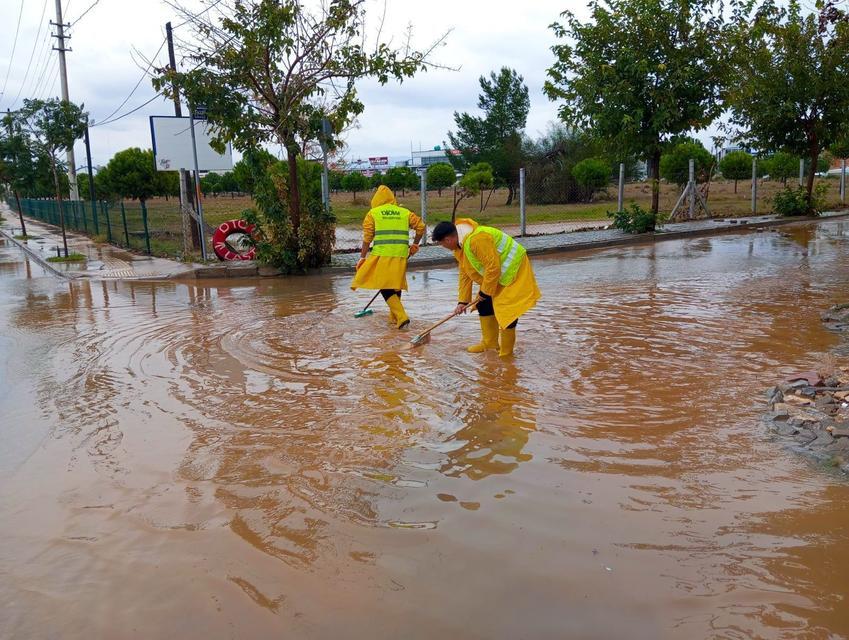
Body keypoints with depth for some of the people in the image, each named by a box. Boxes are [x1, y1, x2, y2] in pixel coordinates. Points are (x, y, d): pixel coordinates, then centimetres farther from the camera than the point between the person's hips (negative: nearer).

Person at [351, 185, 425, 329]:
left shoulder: (372, 213, 5)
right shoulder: (405, 212, 12)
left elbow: (367, 238, 1)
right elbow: (421, 226, 8)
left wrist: (362, 257, 6)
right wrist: (415, 245, 20)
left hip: (382, 255, -4)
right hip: (401, 255, 4)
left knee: (385, 288, -2)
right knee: (396, 286, 16)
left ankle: (401, 316, -15)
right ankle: (394, 317, 28)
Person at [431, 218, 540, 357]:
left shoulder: (477, 239, -32)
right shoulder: (458, 246, 2)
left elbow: (493, 268, -30)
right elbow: (465, 274, 9)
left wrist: (485, 292, -18)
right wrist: (463, 301, 9)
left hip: (513, 269, -10)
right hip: (494, 273, 10)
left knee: (506, 309, -11)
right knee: (484, 303, 12)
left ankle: (506, 352, 1)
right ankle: (489, 342, 25)